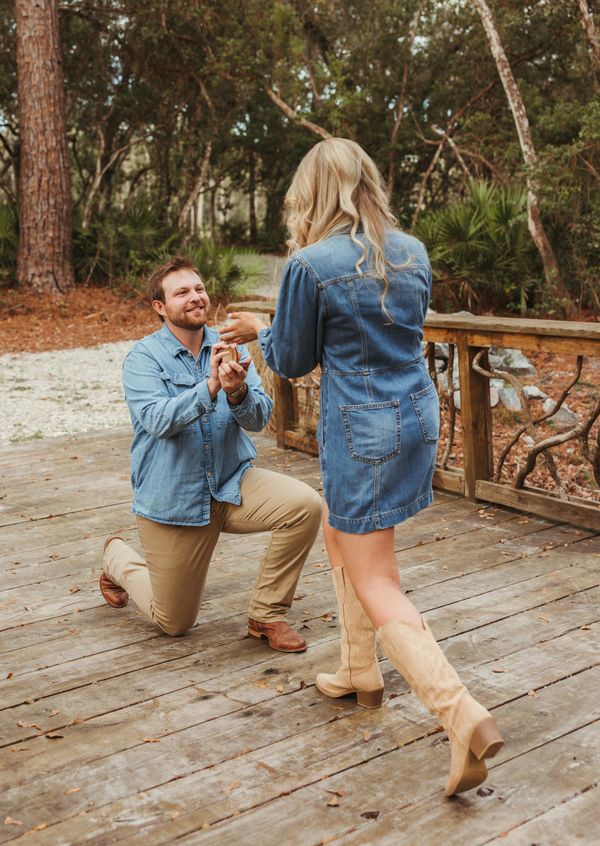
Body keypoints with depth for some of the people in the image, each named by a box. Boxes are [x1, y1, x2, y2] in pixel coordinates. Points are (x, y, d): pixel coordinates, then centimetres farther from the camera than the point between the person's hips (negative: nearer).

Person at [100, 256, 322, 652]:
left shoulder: (229, 349, -1)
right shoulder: (144, 358, -10)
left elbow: (259, 418, -11)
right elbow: (156, 419, -26)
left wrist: (238, 392, -34)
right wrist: (210, 388, -40)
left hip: (232, 484, 3)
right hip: (172, 498, -3)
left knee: (305, 504, -25)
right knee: (174, 623, 9)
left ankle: (267, 614, -5)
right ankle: (118, 558, 40)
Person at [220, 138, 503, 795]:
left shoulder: (310, 266, -15)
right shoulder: (413, 252, 4)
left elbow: (293, 362, -3)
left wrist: (261, 330, 18)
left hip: (363, 430, -7)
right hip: (418, 416, 8)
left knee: (375, 588, -1)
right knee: (339, 535, 27)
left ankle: (466, 720, -12)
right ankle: (360, 674, 37)